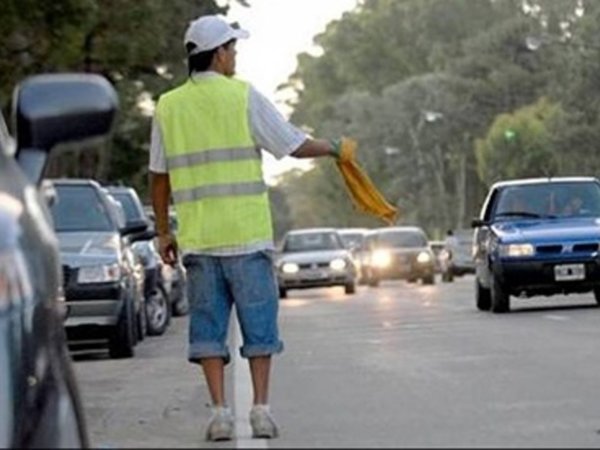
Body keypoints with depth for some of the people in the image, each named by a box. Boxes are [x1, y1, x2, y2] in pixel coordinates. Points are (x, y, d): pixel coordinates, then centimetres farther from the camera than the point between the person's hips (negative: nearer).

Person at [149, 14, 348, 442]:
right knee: (259, 323, 7)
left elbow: (159, 177, 11)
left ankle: (220, 411, 1)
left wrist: (164, 232, 19)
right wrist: (333, 147, 18)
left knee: (208, 325, 6)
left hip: (197, 239, 3)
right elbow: (296, 145, -1)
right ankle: (261, 409, 6)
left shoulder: (168, 106, 7)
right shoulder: (244, 96, -4)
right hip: (247, 234, -3)